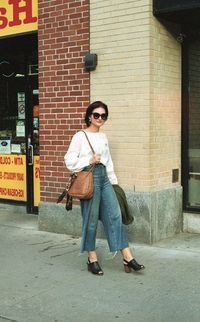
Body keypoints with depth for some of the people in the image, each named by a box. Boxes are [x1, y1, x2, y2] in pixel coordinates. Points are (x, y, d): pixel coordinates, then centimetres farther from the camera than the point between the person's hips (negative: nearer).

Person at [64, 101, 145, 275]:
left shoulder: (103, 137, 15)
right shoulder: (80, 136, -4)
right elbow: (69, 160, -7)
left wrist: (113, 181, 15)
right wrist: (89, 161, -15)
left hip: (104, 177, 6)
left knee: (115, 216, 1)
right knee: (91, 219, 1)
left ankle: (128, 258, 3)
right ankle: (92, 259, 15)